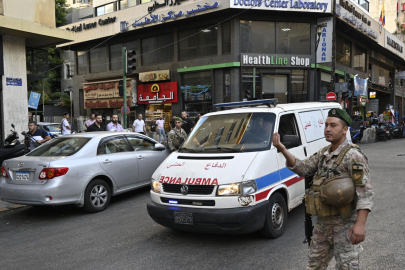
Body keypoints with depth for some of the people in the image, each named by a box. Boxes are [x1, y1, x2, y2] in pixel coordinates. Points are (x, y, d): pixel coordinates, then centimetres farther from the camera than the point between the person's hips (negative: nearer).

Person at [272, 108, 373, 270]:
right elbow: (302, 168, 3)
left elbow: (365, 193, -20)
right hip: (322, 223, 8)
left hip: (344, 225, -7)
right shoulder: (323, 154, 9)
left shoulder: (353, 156, -15)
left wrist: (360, 224, -29)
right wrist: (283, 150, -9)